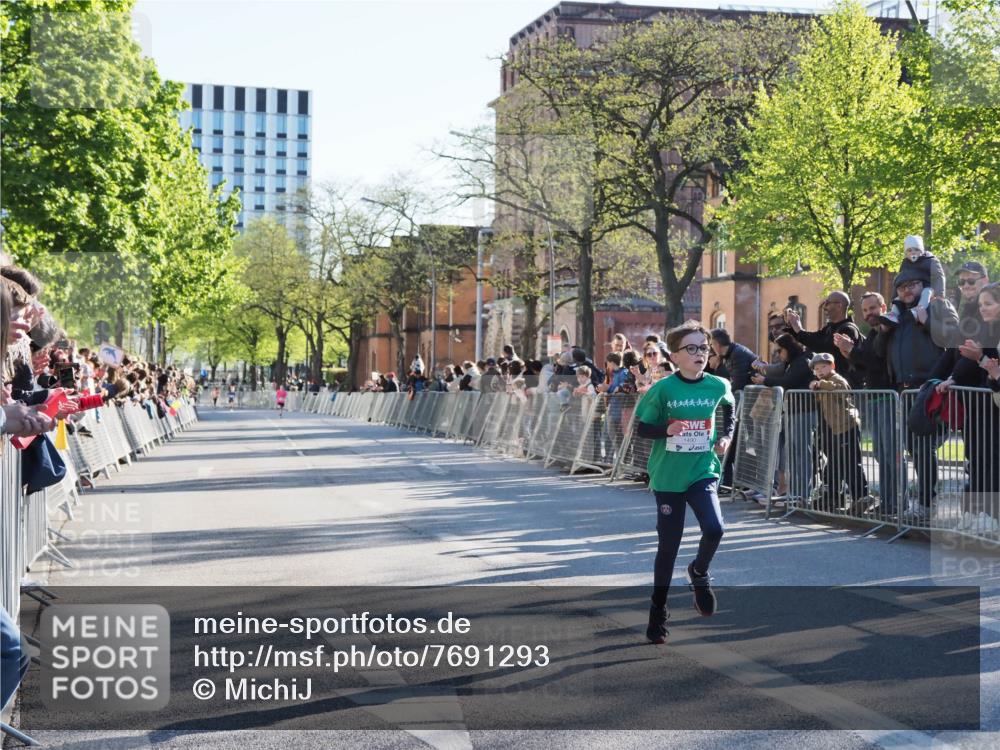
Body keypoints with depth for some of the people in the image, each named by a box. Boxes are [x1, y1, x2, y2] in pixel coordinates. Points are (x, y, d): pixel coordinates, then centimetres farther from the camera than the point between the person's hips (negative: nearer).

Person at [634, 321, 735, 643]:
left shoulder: (718, 386, -1)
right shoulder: (663, 389, -10)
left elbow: (729, 414, 20)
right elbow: (642, 427, -4)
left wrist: (726, 437, 4)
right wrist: (666, 429, -21)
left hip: (703, 471, 1)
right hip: (668, 475, -1)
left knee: (714, 528, -21)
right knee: (668, 545, 6)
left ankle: (699, 572, 13)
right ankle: (658, 610, 24)